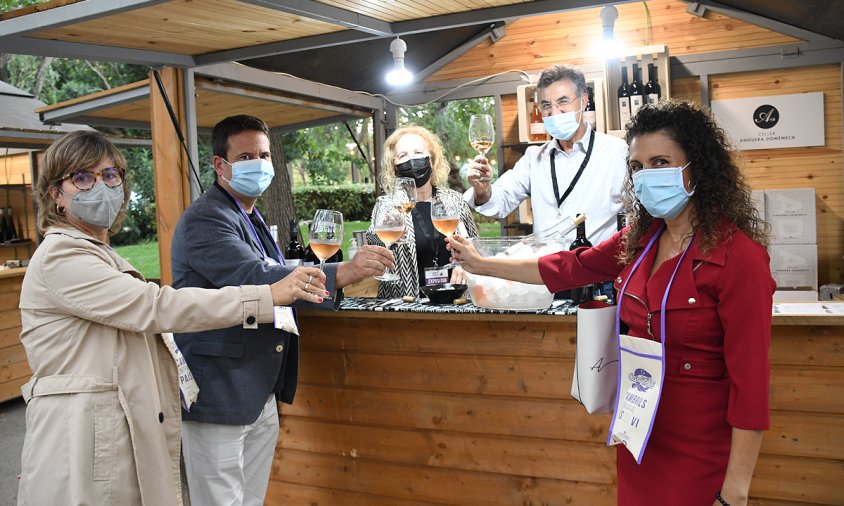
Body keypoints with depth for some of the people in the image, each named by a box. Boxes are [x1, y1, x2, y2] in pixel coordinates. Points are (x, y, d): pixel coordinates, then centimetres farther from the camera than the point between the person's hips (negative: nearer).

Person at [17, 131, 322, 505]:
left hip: (129, 434, 9)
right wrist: (269, 296, -25)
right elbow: (155, 306, -23)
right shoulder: (59, 257, -14)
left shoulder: (105, 257, 17)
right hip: (83, 441, -9)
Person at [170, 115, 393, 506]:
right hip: (219, 397, -9)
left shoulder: (252, 219, 15)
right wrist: (342, 274, -38)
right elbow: (254, 279, -29)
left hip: (261, 395, 9)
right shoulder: (204, 219, -15)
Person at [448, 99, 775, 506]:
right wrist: (480, 264, 13)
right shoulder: (641, 238, 0)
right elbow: (570, 267, 10)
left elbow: (750, 383, -20)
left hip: (701, 454, -6)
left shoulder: (738, 256, -21)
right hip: (640, 438, 6)